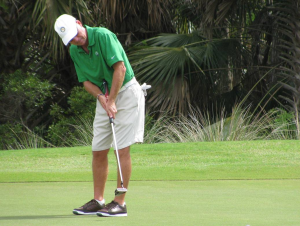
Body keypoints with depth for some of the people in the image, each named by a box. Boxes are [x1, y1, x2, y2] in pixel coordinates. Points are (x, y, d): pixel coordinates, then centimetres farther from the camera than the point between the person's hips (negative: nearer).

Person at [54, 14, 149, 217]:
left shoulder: (103, 35, -19)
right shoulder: (74, 52, 3)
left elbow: (120, 68, -22)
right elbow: (86, 81, 6)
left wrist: (112, 101, -19)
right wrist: (101, 97, -14)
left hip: (126, 92, -7)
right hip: (105, 96, 7)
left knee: (123, 149, -11)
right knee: (98, 151, 6)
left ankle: (120, 203, -10)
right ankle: (98, 201, 14)